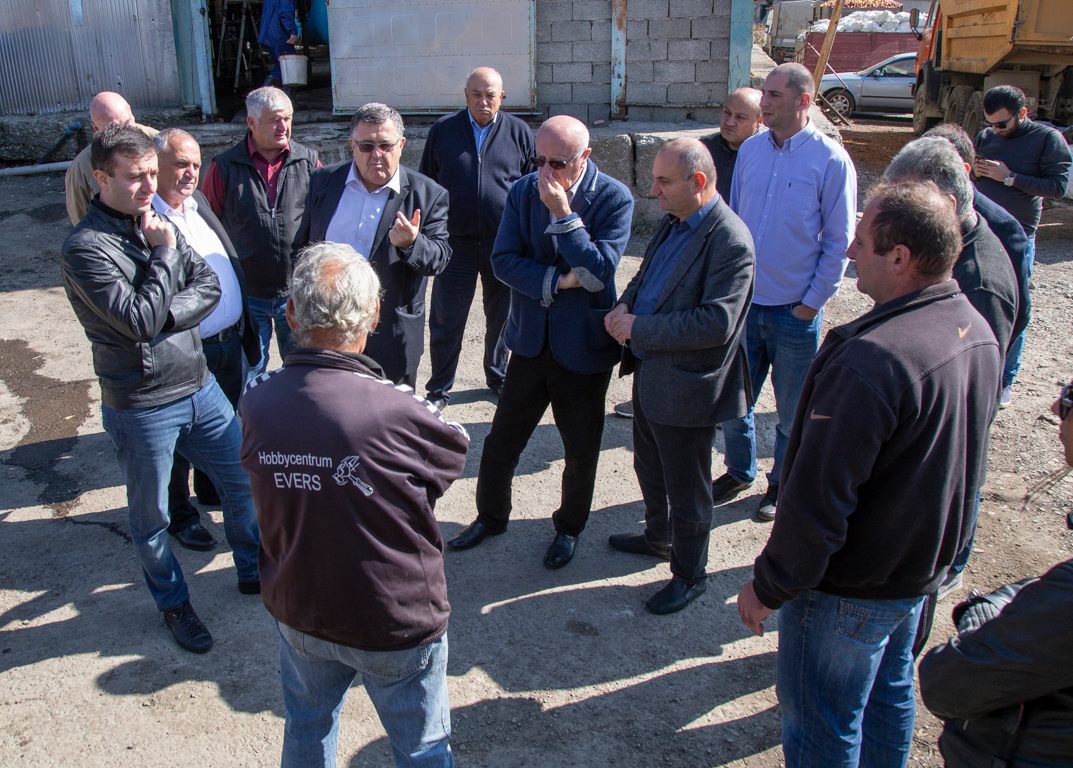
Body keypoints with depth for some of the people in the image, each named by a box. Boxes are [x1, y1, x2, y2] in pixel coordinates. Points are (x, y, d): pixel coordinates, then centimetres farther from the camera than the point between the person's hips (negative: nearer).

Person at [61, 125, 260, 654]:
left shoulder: (156, 223, 4)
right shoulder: (85, 249, -18)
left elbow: (209, 285, -1)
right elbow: (140, 321, -24)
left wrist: (167, 317, -18)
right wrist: (164, 254, -17)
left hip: (199, 386, 6)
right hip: (141, 407, -6)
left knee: (243, 482, 16)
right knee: (151, 518, 13)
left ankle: (253, 570, 39)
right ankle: (173, 604, 35)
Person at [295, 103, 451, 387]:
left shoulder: (428, 194, -7)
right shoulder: (324, 182, 3)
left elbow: (439, 259, -9)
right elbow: (303, 245, 11)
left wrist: (411, 243, -30)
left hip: (391, 335, -3)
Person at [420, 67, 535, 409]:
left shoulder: (519, 132, 3)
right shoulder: (443, 130, 3)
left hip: (505, 242, 1)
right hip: (455, 240, 0)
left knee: (502, 316, 14)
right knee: (446, 319, 3)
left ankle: (498, 377, 34)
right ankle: (439, 389, 18)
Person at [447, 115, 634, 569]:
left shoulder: (614, 199, -14)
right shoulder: (522, 192, -3)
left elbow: (599, 271, -23)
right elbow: (503, 260, -8)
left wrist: (563, 213, -27)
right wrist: (558, 281, -20)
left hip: (583, 348, -3)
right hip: (531, 341, 3)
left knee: (581, 451, 13)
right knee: (502, 439, 15)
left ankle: (569, 527, 37)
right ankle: (491, 516, 38)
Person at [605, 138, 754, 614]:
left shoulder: (730, 241, -23)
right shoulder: (673, 222, 6)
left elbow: (716, 322, -29)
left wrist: (639, 328, -24)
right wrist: (624, 308, -4)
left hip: (686, 387, -9)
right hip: (650, 374, 9)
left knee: (686, 488, 9)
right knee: (649, 467, 27)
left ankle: (689, 575, 28)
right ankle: (658, 537, 51)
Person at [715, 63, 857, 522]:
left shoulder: (831, 161, -10)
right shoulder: (750, 149, 3)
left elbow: (838, 242, -6)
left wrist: (813, 302, -8)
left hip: (794, 311, -4)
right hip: (743, 303, 4)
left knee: (791, 409, 13)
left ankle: (783, 482, 32)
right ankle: (739, 471, 36)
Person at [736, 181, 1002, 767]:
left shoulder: (871, 358, -33)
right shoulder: (978, 331, -3)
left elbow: (817, 498, -30)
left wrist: (768, 586, -16)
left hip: (849, 588, -9)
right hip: (925, 566, 9)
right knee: (889, 696, 27)